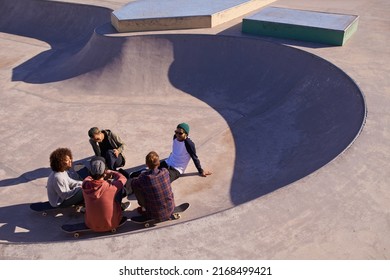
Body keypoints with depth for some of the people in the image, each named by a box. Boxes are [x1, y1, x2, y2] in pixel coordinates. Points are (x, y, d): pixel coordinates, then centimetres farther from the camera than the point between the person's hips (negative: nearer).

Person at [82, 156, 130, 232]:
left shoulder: (85, 184, -19)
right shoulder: (110, 187, -27)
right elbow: (123, 178, -3)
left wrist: (104, 177, 10)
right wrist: (111, 172, 11)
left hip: (91, 225, 3)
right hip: (111, 225, -3)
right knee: (120, 185, 4)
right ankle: (120, 206, 30)